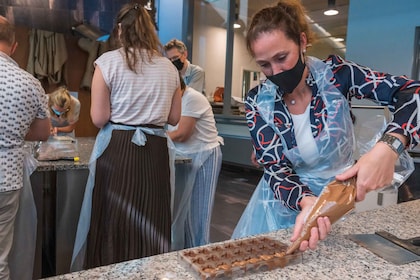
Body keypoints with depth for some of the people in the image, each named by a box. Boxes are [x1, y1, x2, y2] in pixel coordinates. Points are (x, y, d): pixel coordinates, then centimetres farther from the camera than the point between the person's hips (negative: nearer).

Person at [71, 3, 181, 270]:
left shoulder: (108, 61, -5)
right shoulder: (169, 68, 6)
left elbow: (99, 118, -7)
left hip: (116, 149, -3)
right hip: (155, 151, 4)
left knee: (112, 223, 9)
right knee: (149, 224, 13)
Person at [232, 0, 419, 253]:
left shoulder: (334, 74, -16)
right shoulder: (258, 102, -14)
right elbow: (276, 170, -17)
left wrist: (389, 147, -41)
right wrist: (306, 202, -37)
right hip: (286, 202, 1)